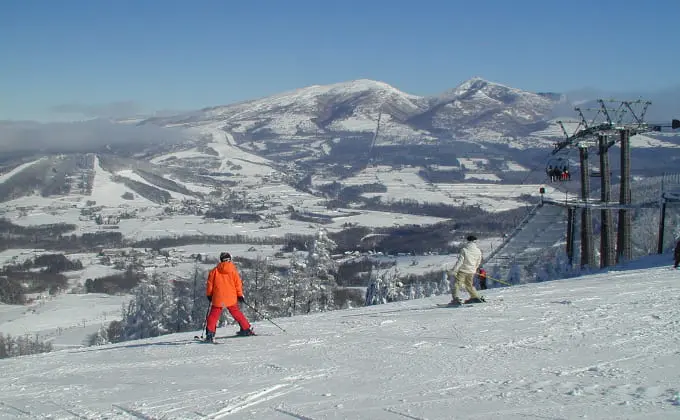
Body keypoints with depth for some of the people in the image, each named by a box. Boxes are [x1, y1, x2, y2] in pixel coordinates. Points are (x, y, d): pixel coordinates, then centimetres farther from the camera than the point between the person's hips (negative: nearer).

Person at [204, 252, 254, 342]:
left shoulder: (215, 271, 1)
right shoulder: (233, 270, 0)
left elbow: (209, 284, 4)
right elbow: (238, 283, 1)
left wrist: (209, 295, 18)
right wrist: (240, 295, 12)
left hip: (218, 299, -1)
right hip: (231, 298, 2)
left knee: (213, 316, 4)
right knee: (237, 313, 19)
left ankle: (210, 334, -10)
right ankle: (246, 329, 24)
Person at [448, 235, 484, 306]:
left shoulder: (464, 250, -14)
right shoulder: (478, 251, 1)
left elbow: (460, 261, -18)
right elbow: (478, 262, 12)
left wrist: (454, 270, -16)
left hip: (462, 271, -5)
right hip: (471, 271, 5)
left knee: (456, 284, -4)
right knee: (469, 285, 25)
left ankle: (455, 299, -19)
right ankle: (476, 297, 31)